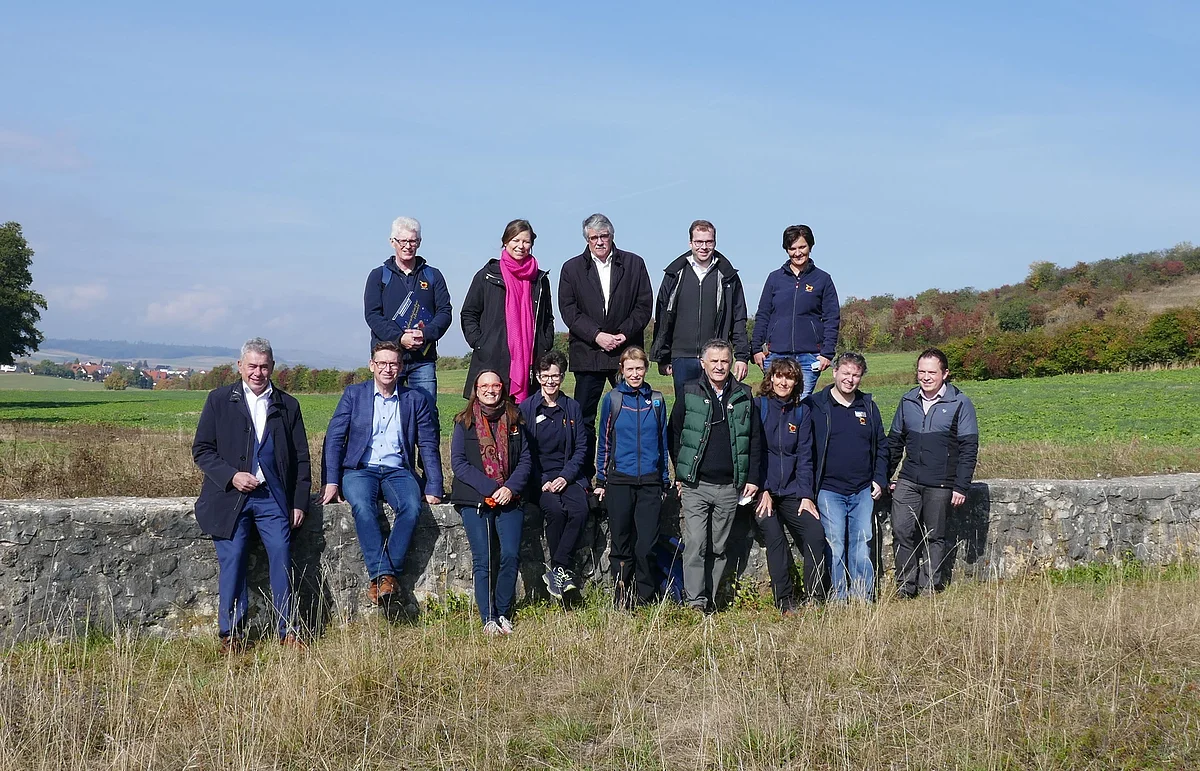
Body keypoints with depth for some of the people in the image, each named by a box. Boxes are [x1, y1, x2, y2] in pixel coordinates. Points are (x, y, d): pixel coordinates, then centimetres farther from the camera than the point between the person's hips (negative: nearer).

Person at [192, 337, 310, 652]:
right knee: (232, 563, -3)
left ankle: (287, 631, 2)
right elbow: (201, 449, 4)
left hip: (273, 497, 1)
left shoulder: (288, 405, 12)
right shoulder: (219, 400, 7)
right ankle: (231, 634, 8)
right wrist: (231, 476, -11)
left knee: (282, 559, -7)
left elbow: (301, 458, 13)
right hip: (230, 496, -1)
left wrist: (299, 502, 5)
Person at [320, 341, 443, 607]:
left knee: (411, 506, -32)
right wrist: (330, 481, -8)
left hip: (398, 471, 1)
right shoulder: (353, 394, 10)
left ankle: (384, 576, -28)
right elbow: (334, 438, 4)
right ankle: (383, 574, -35)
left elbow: (428, 445, 10)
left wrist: (433, 488, 0)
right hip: (360, 469, -1)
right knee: (362, 505, -34)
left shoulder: (415, 399, 12)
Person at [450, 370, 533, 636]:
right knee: (483, 559, -9)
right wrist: (489, 488, -12)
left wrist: (511, 488, -8)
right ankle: (488, 619, -2)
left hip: (509, 499, 2)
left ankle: (503, 614, 2)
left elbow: (526, 459, 9)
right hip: (474, 500, -2)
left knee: (511, 554, -12)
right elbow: (458, 462, -3)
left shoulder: (513, 421, 12)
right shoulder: (464, 422, 5)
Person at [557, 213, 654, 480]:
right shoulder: (572, 268, 8)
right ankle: (583, 476, 9)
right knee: (584, 419, 2)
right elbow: (568, 310, 0)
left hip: (627, 351, 0)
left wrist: (625, 334, -9)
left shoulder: (634, 264, 9)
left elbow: (644, 305, 4)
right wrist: (597, 335, -12)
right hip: (588, 354, 0)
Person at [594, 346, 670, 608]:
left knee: (647, 542, -3)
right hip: (619, 481, -1)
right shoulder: (612, 399, 3)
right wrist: (601, 480, 5)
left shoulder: (657, 400, 8)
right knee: (621, 542, 4)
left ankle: (646, 596, 10)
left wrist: (665, 480, 12)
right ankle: (622, 599, 12)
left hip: (650, 481, 1)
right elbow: (604, 442, 7)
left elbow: (663, 442, 13)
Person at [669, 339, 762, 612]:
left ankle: (710, 599, 17)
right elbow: (674, 434, 7)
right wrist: (679, 474, 3)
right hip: (695, 486, -2)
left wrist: (753, 478, 6)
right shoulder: (688, 394, 2)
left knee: (718, 548, 8)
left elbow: (755, 439, 11)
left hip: (729, 487, 2)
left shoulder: (744, 396, 7)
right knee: (695, 544, -11)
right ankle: (695, 602, -10)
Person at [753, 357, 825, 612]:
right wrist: (762, 490, -12)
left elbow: (804, 456, 8)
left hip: (791, 491, 3)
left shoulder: (801, 412, 11)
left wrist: (806, 495, -2)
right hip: (762, 490, -3)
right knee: (775, 538, -20)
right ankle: (785, 604, -12)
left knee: (815, 532, -16)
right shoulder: (757, 406, 1)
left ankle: (814, 599, -5)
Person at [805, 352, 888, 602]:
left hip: (863, 491, 3)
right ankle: (837, 601, 1)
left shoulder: (868, 406, 13)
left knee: (862, 547, 2)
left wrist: (879, 479, 9)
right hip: (829, 490, -3)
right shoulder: (815, 406, 0)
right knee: (835, 548, -6)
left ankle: (863, 600, 8)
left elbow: (881, 446, 21)